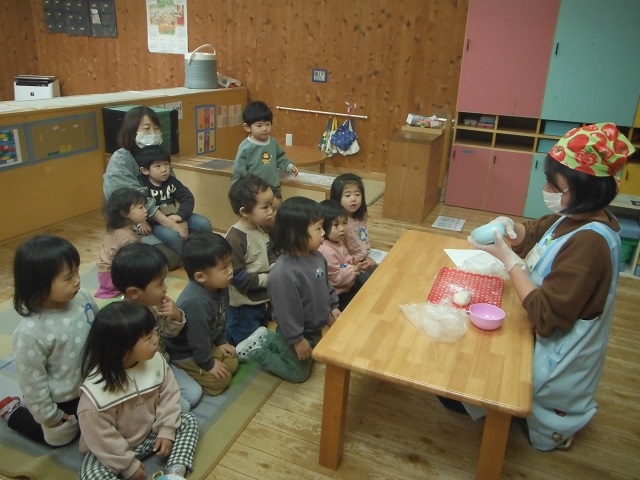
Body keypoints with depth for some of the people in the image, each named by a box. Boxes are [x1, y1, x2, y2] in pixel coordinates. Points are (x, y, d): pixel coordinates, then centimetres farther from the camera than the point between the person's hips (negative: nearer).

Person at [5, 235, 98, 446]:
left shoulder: (83, 297, -18)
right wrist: (48, 416, -10)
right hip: (63, 401, -5)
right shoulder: (30, 333, -34)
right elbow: (32, 381, -21)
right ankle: (14, 411, 38)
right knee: (58, 439, 23)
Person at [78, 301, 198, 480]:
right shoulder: (96, 392, -33)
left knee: (188, 420, -4)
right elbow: (100, 438, -23)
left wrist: (167, 430, -11)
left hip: (150, 433, 5)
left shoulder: (156, 360, -19)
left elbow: (169, 394, -5)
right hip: (115, 450, -5)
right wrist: (129, 465, -16)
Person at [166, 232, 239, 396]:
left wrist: (221, 342, 9)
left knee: (232, 364, 10)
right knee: (219, 381, -10)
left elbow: (222, 317, 5)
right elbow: (198, 339, -29)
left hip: (207, 343, 8)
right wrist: (208, 364, -16)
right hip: (183, 352, -8)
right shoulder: (196, 302, -41)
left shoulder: (220, 286, -14)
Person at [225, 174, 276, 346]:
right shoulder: (235, 238, -28)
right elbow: (237, 276, -28)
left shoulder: (260, 230, 2)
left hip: (263, 299, 8)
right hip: (244, 305, -8)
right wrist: (266, 279, -23)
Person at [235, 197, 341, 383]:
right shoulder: (284, 273, -37)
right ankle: (255, 349, 20)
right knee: (298, 373, 11)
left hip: (315, 328, 8)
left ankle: (267, 337, 35)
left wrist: (333, 307, 12)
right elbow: (286, 311, -29)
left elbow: (326, 284, 9)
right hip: (297, 333, -8)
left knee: (313, 358, 30)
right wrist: (297, 340, -21)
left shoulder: (316, 256, -9)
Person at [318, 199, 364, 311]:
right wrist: (355, 269, -25)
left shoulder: (338, 241, -2)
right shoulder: (325, 251, -32)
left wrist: (351, 261, -5)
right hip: (336, 295, -9)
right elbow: (337, 277, -26)